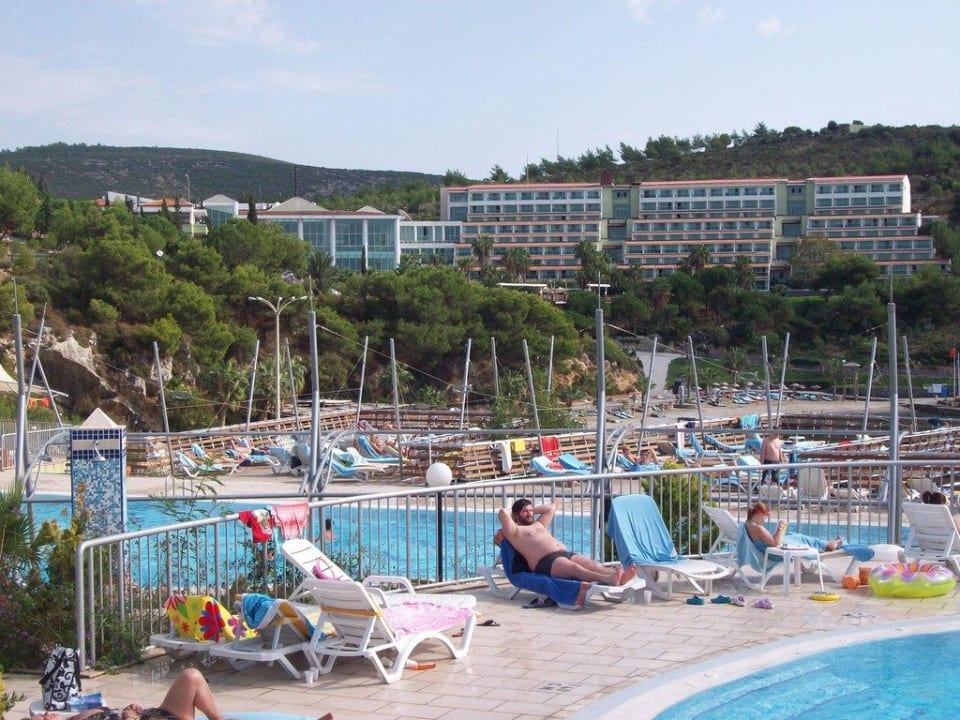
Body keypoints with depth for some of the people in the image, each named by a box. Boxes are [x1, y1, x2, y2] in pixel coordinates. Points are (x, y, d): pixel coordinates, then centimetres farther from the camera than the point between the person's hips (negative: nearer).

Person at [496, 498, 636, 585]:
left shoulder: (539, 525, 35)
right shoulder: (515, 531, 10)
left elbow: (551, 507, 48)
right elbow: (503, 512, -6)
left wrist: (532, 510, 40)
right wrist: (512, 513, 17)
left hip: (566, 554, 9)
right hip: (546, 561, -9)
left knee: (592, 564, -21)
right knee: (574, 568, -37)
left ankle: (619, 576, -48)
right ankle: (607, 579, -63)